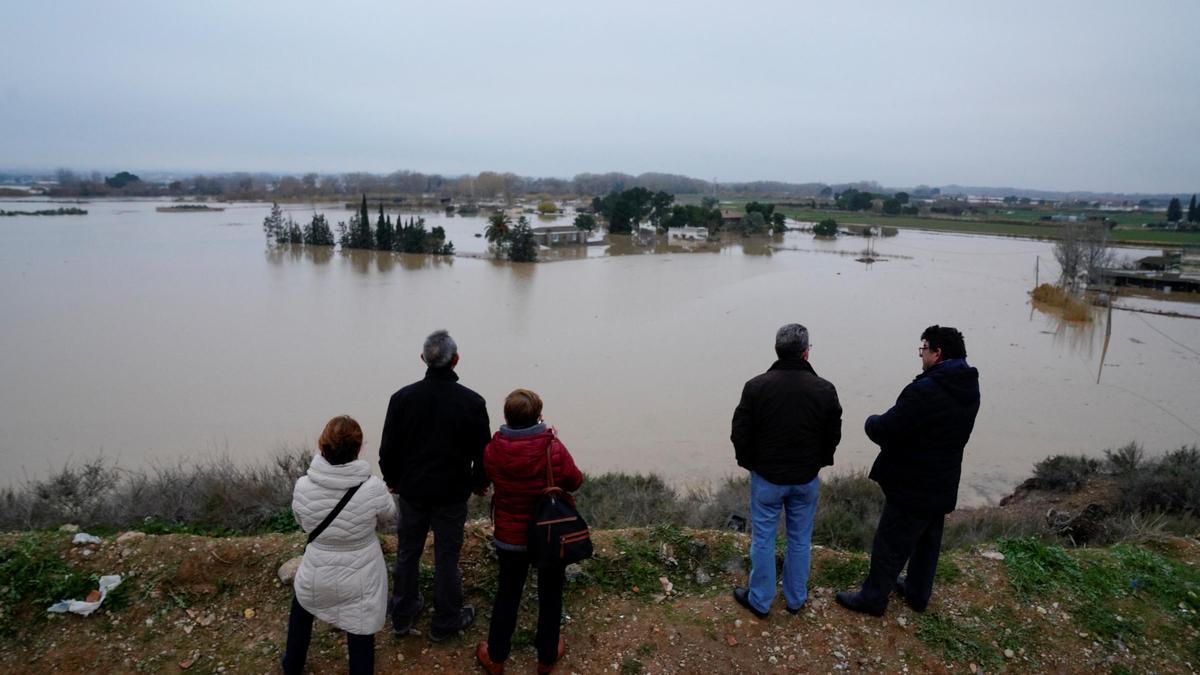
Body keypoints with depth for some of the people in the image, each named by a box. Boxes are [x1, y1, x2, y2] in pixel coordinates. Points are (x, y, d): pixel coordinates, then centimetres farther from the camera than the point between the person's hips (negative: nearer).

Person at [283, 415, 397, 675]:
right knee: (361, 638, 16)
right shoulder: (373, 488, -24)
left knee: (301, 607, 35)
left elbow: (303, 523, 1)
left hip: (316, 575, 3)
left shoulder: (303, 486, -19)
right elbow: (388, 516, -2)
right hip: (360, 579, -2)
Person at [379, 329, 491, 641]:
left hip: (412, 490, 2)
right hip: (452, 494, -2)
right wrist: (480, 483, 10)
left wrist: (392, 480, 14)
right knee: (446, 557, 11)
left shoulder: (402, 397, -11)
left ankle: (402, 616, 35)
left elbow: (388, 449, -3)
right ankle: (445, 622, 26)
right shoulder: (472, 402, -17)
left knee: (407, 553, 19)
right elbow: (483, 452, -8)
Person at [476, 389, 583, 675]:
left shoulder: (493, 450, -18)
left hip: (510, 535, 2)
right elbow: (575, 482, -8)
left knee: (507, 594, 21)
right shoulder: (554, 449, -25)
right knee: (550, 595, 20)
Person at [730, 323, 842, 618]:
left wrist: (750, 464, 7)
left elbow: (740, 434, -11)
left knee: (763, 539, 12)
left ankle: (760, 600, 25)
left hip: (767, 477, -1)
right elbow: (833, 436, -1)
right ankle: (795, 599, 33)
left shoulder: (756, 387, -15)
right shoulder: (824, 390, -11)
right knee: (800, 540, 17)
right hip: (806, 479, 2)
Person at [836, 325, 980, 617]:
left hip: (912, 487, -8)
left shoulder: (925, 391, -30)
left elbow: (883, 431, -26)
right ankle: (918, 593, 43)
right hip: (942, 486, 8)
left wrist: (872, 421, -5)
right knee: (927, 543, 25)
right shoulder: (968, 388, 0)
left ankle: (873, 598, 24)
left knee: (890, 546, 9)